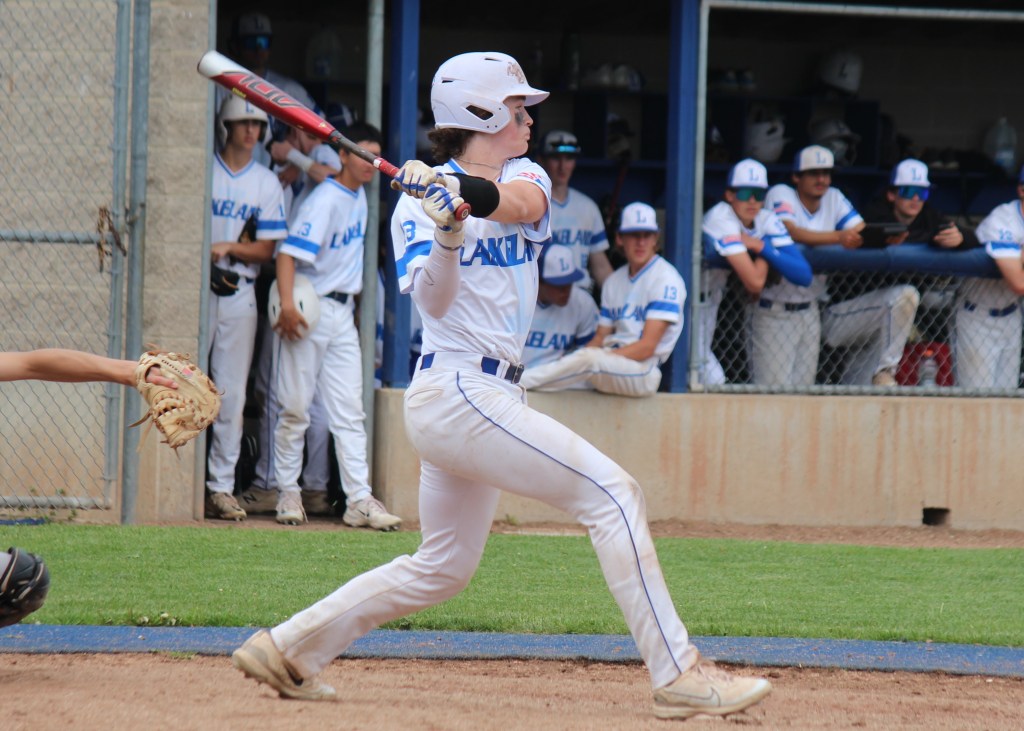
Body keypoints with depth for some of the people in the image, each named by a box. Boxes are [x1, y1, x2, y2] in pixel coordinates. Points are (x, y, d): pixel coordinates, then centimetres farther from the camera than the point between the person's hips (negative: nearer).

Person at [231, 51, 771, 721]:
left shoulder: (524, 178, 12)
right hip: (458, 389, -8)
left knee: (442, 570, 15)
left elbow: (519, 202, -14)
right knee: (611, 493, -15)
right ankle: (678, 675, -18)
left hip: (493, 395, 8)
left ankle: (290, 647, 20)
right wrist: (447, 231, -35)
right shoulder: (421, 199, -4)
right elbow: (433, 298, -18)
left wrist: (471, 192, -34)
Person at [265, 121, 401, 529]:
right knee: (295, 407, 0)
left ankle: (359, 499, -1)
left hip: (343, 312, 8)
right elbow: (289, 253, -24)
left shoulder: (359, 197, 11)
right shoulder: (325, 200, -14)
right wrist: (287, 305, -36)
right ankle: (288, 492, 8)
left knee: (349, 411, 2)